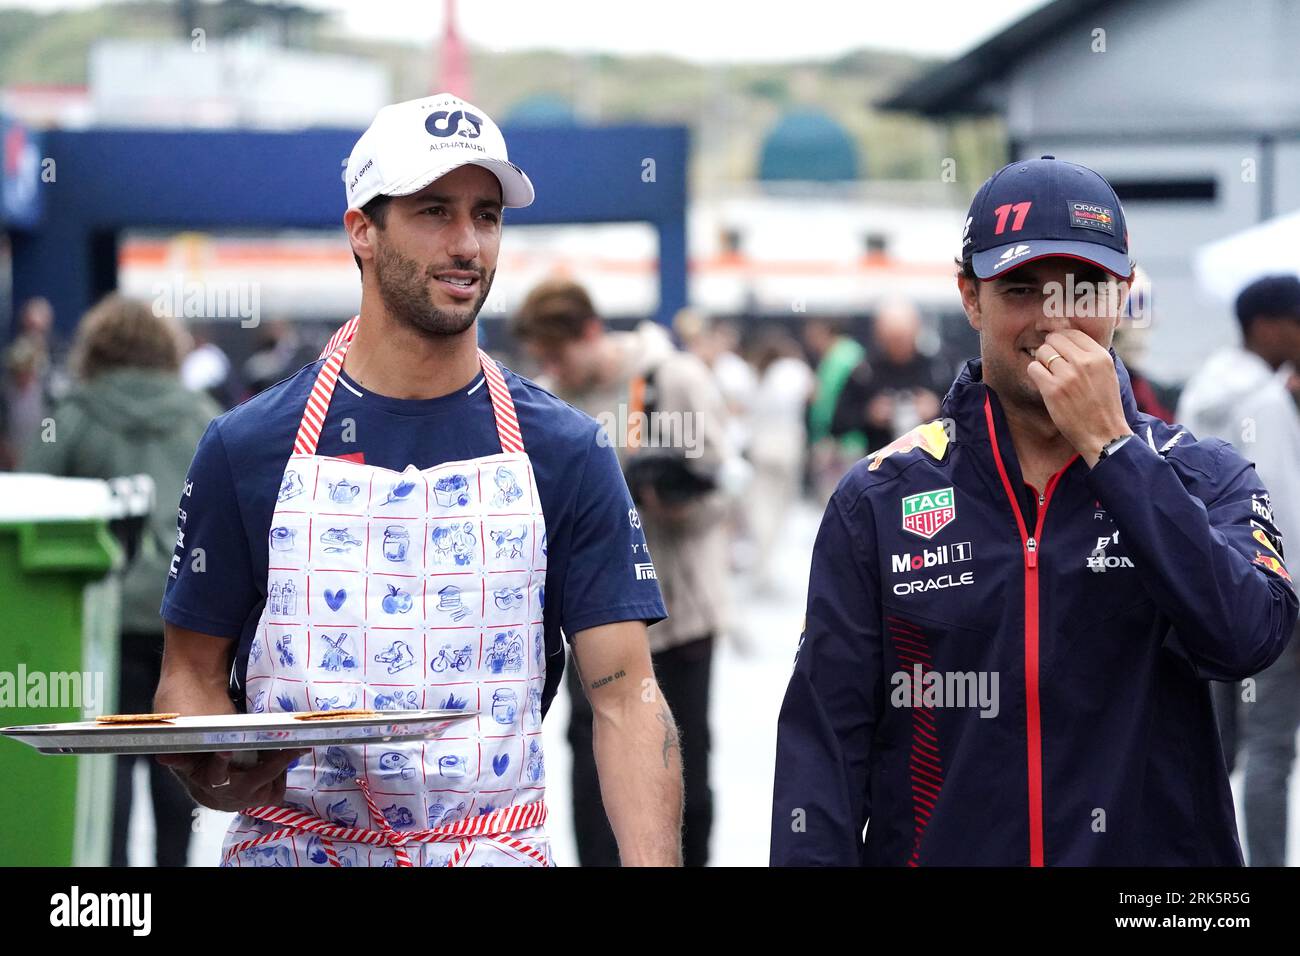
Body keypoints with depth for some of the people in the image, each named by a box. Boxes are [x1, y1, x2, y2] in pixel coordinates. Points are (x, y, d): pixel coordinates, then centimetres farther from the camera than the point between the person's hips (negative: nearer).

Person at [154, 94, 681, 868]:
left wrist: (653, 863, -19)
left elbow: (625, 694, -4)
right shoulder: (248, 447, 0)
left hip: (495, 848, 0)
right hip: (291, 844, 0)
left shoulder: (567, 453, 0)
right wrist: (219, 778, -18)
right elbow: (192, 675, 4)